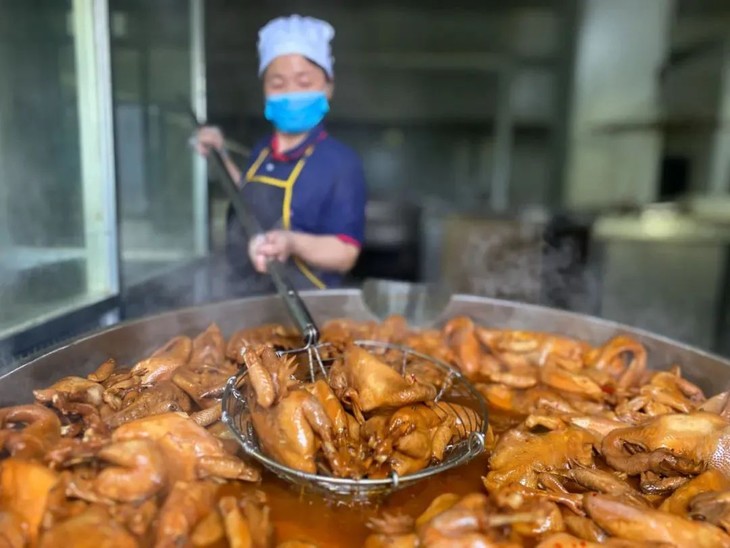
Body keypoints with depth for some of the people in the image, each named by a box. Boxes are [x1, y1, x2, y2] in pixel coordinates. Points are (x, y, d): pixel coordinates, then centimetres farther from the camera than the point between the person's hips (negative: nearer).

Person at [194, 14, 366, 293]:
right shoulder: (262, 152, 5)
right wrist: (221, 158, 18)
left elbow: (346, 253, -17)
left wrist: (293, 243, -32)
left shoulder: (341, 161, -16)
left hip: (303, 305, -6)